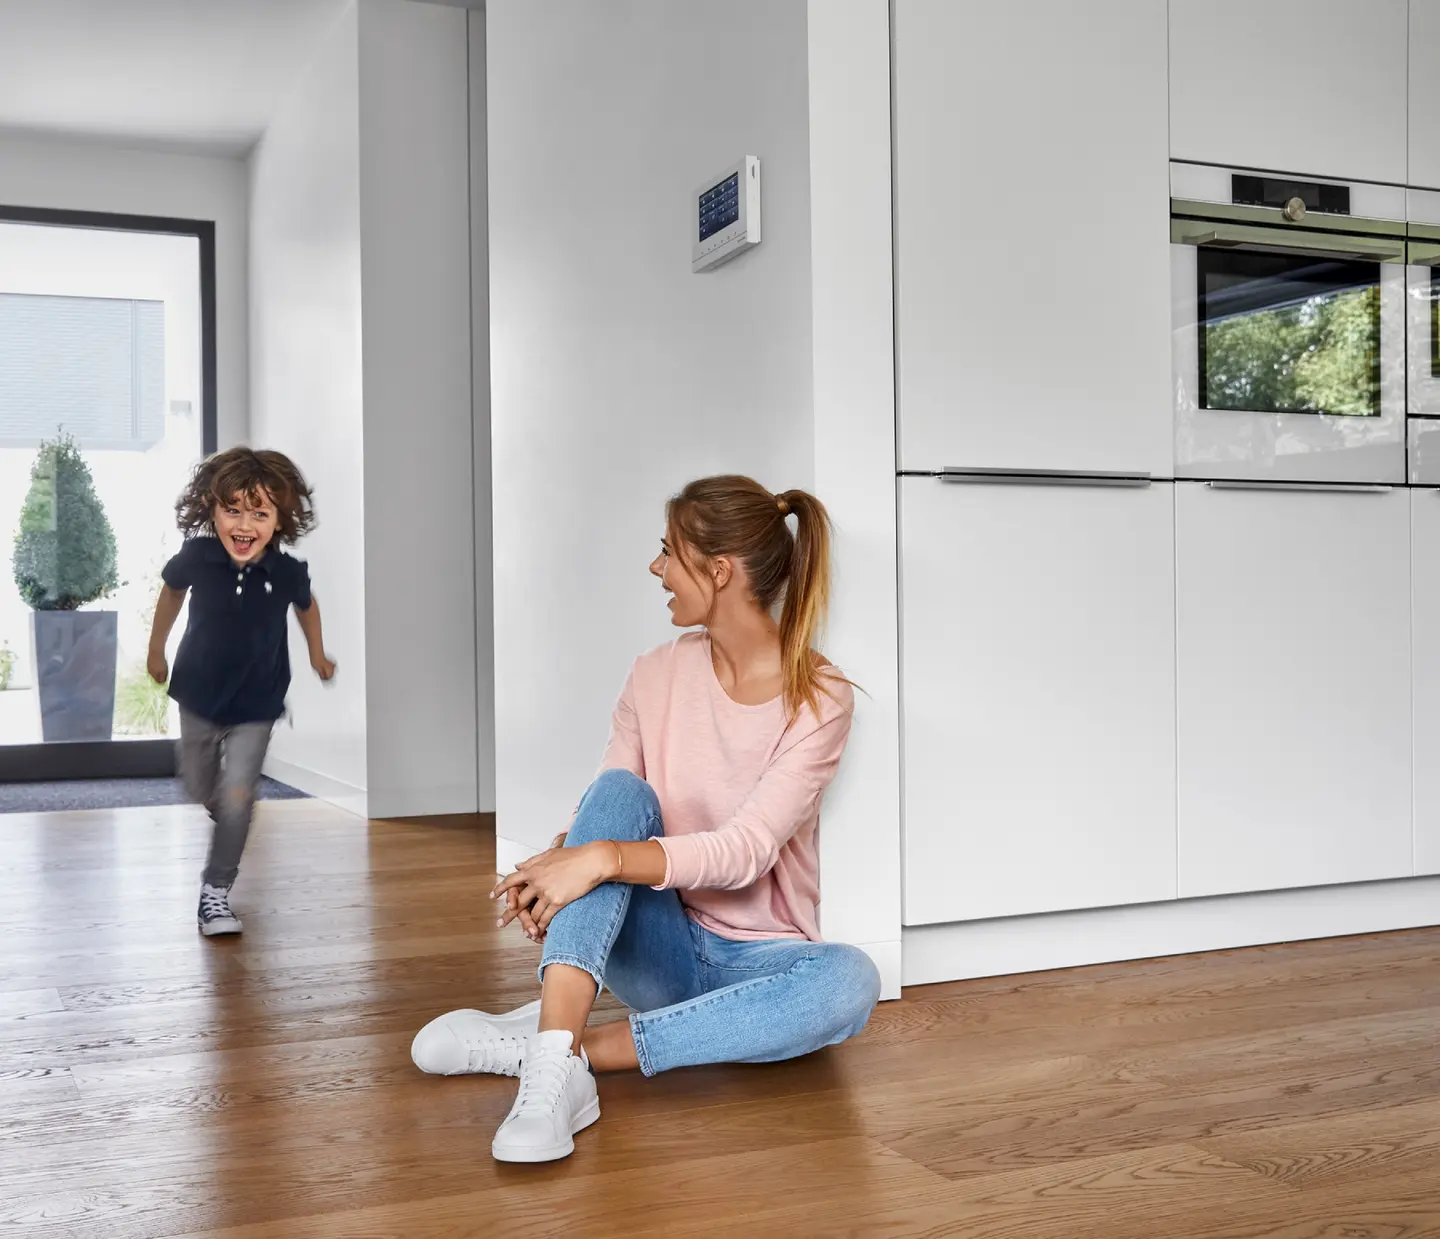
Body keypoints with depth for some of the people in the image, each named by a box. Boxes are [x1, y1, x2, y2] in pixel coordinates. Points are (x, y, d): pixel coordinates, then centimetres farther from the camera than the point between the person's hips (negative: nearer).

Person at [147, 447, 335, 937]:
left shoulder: (287, 573, -21)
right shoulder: (196, 557, -20)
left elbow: (306, 604, 5)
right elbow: (172, 589, 5)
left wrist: (317, 655, 17)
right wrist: (156, 649, 14)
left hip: (256, 706, -2)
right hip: (199, 697, 2)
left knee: (236, 799, -10)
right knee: (201, 791, 20)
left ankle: (216, 890, 5)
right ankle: (226, 815, 54)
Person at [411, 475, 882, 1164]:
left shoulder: (819, 700, -11)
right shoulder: (657, 676, 3)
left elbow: (745, 851, -22)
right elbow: (606, 810, 2)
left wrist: (606, 857, -35)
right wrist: (559, 862, -22)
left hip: (757, 955, -2)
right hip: (661, 947, 3)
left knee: (850, 981, -36)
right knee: (619, 790, -24)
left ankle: (559, 1044, -32)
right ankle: (558, 1070, -41)